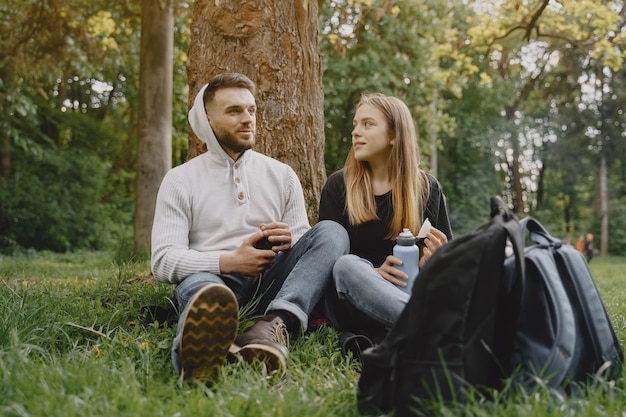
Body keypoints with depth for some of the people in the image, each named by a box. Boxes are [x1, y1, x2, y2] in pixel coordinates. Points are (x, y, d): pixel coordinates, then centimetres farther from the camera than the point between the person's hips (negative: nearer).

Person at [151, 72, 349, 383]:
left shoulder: (282, 176, 20)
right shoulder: (180, 180, 11)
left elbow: (307, 248, 16)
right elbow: (163, 261, 0)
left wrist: (291, 242, -10)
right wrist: (229, 261, -15)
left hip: (270, 283, 3)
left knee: (330, 232, -21)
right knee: (197, 284, -38)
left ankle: (274, 325, -48)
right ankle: (201, 353, -76)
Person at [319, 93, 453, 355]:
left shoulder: (427, 189, 9)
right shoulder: (338, 186, 7)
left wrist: (432, 261, -12)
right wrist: (373, 274, -20)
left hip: (408, 291, 1)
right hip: (350, 302, -1)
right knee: (347, 265, -36)